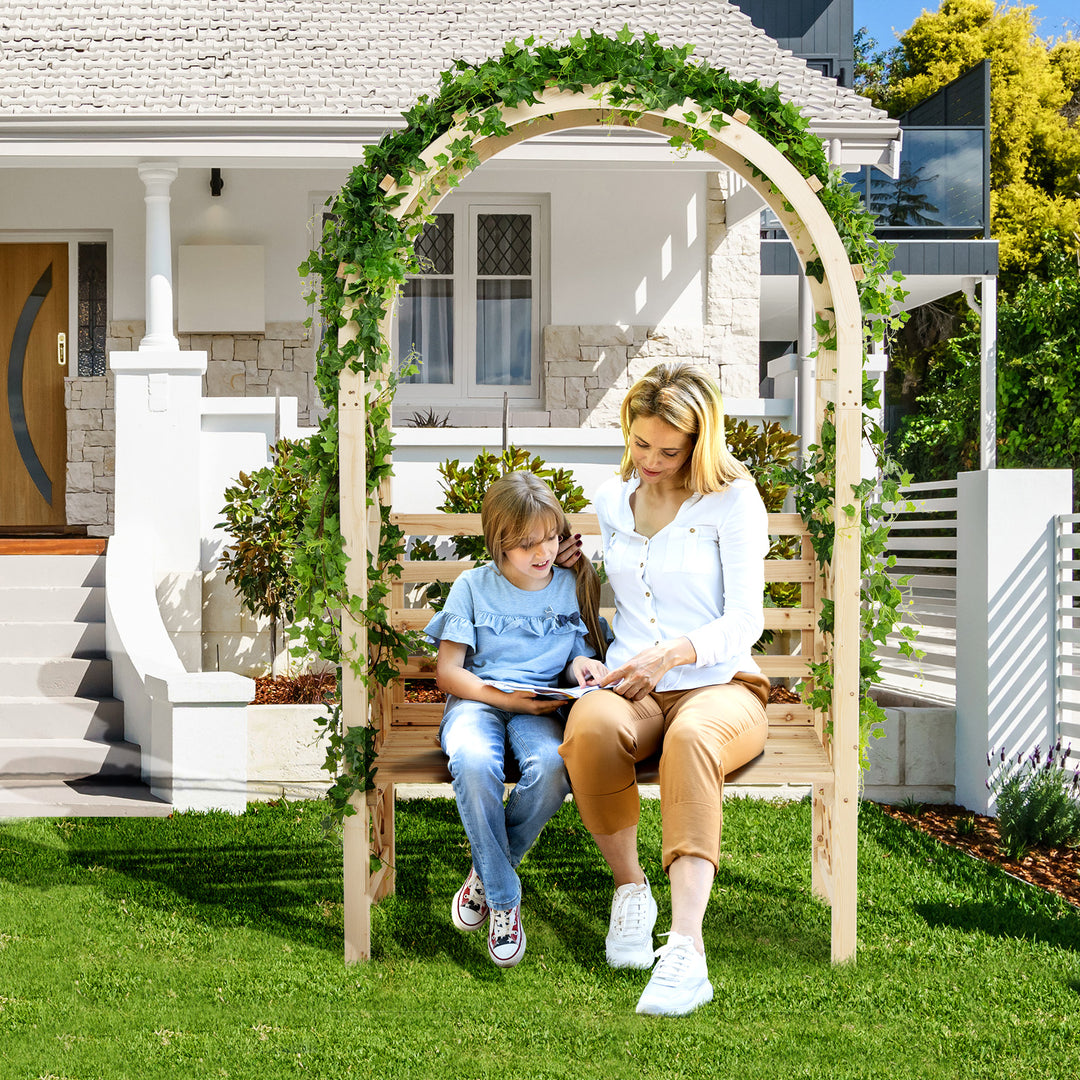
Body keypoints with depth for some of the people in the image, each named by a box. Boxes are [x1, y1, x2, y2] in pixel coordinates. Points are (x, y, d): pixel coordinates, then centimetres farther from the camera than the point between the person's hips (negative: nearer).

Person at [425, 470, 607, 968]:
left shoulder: (573, 586, 12)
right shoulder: (473, 586, 5)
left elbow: (579, 655, 20)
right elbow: (447, 671, 1)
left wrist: (581, 670, -6)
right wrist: (505, 698, -13)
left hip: (539, 706, 2)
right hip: (477, 699, -1)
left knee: (552, 767, -35)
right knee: (473, 762, -38)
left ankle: (486, 872, -9)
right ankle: (503, 900, -21)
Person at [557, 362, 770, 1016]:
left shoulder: (733, 499, 1)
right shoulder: (610, 500, 16)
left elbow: (745, 621, -7)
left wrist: (673, 653, -23)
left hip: (718, 685, -3)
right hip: (630, 687, 3)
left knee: (691, 737, -41)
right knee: (591, 727, -36)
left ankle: (686, 952, -48)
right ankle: (630, 890, -13)